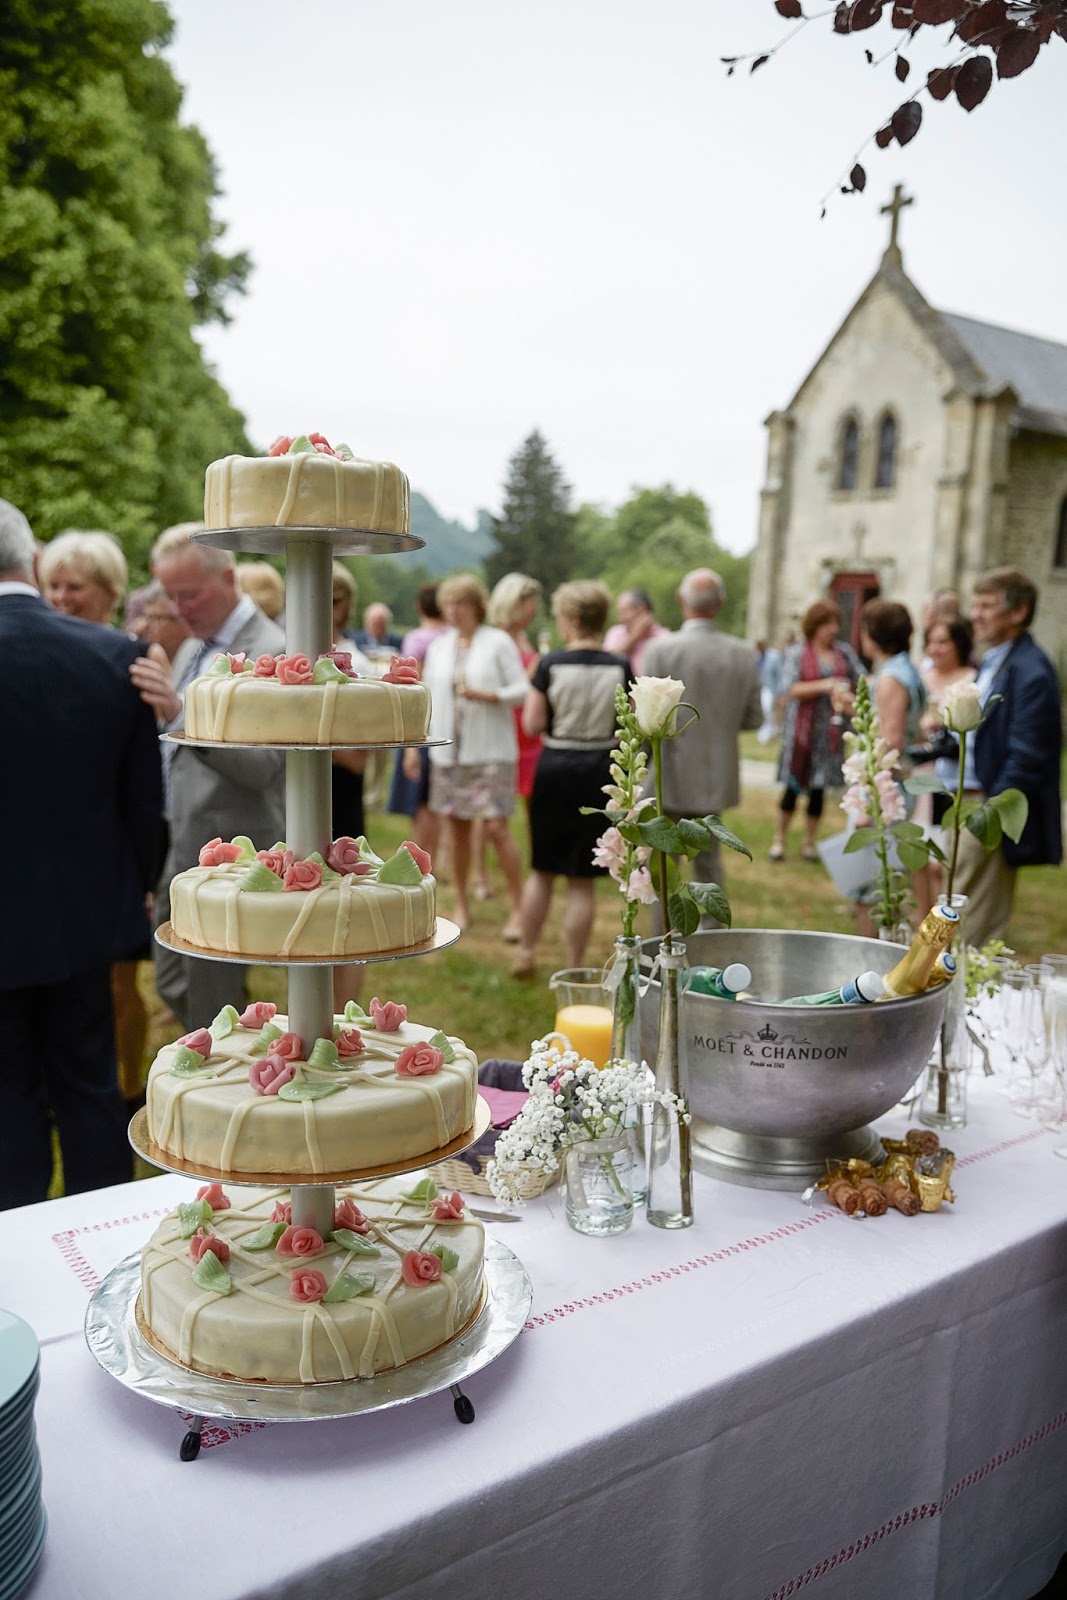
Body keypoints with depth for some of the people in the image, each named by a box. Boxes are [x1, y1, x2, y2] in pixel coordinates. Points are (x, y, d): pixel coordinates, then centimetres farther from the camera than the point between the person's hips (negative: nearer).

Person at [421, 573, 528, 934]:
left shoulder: (498, 642, -3)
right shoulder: (438, 647, 11)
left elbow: (522, 689, -5)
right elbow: (428, 697, 15)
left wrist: (487, 695, -20)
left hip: (491, 751, -4)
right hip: (448, 752, 5)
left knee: (496, 828, -9)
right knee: (456, 826, 7)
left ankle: (518, 908, 2)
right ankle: (461, 906, 20)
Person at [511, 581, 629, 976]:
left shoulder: (550, 664, -8)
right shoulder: (620, 667, -5)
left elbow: (532, 725, -5)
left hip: (554, 768, 0)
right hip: (600, 771, 0)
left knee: (542, 870, 18)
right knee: (582, 879, 8)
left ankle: (526, 953, 25)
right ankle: (573, 969, 14)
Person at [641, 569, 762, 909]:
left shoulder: (660, 649, -16)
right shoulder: (744, 653, -5)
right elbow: (753, 718, 0)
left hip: (669, 778, -4)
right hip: (717, 777, 4)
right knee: (709, 859, 21)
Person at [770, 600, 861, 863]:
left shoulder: (844, 651, 7)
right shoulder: (797, 653, -2)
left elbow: (860, 681, 7)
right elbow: (791, 689, -11)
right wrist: (825, 686, -18)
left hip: (830, 730, 3)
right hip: (801, 727, -3)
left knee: (819, 787, 7)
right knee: (794, 785, 2)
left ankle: (809, 842, 18)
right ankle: (779, 839, 14)